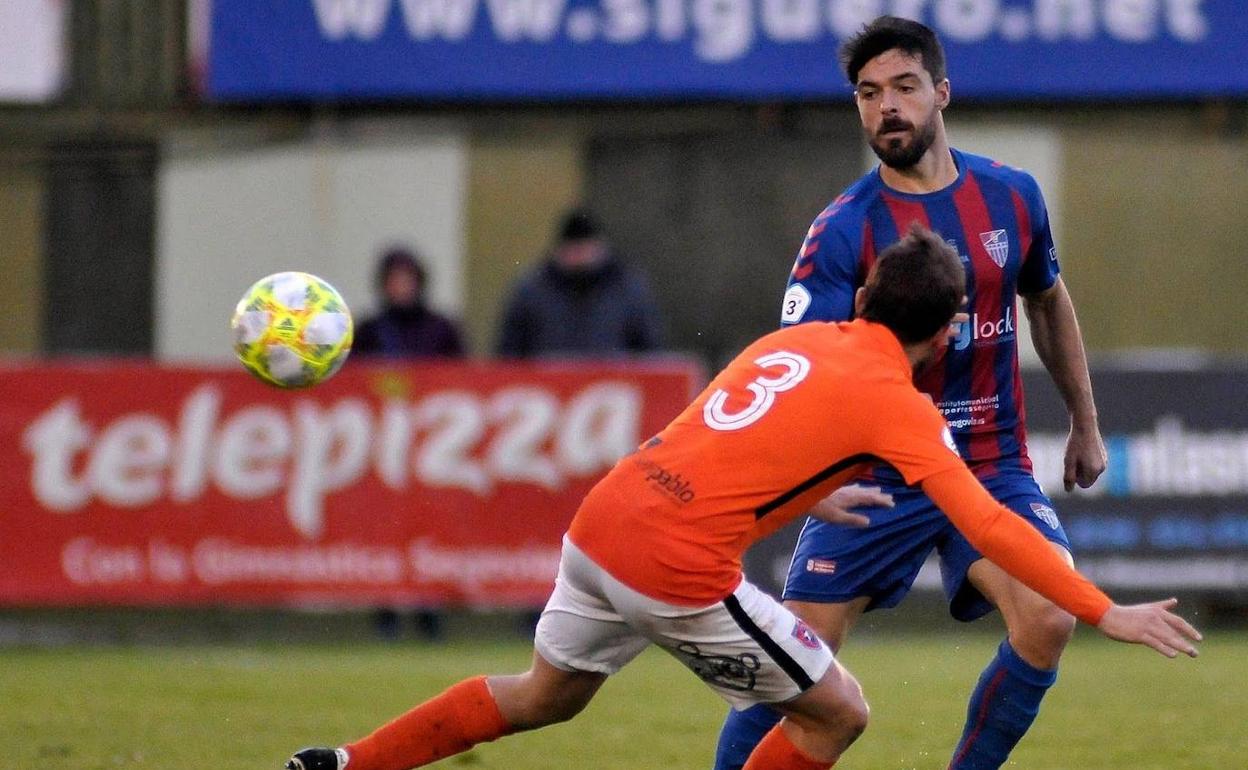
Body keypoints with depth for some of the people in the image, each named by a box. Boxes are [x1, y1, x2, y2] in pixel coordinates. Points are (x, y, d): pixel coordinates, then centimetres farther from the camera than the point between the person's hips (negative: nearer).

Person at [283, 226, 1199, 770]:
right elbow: (986, 524, -9)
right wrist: (1105, 613, -8)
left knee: (542, 695, 30)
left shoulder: (795, 340, 16)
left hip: (601, 525, 7)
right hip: (682, 572, -7)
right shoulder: (898, 406, -4)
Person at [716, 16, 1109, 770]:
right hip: (878, 474, -2)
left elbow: (1049, 303, 20)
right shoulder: (843, 230, -11)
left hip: (993, 465, 2)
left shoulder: (1012, 196, 1)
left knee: (1049, 618, -22)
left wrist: (1086, 423, 24)